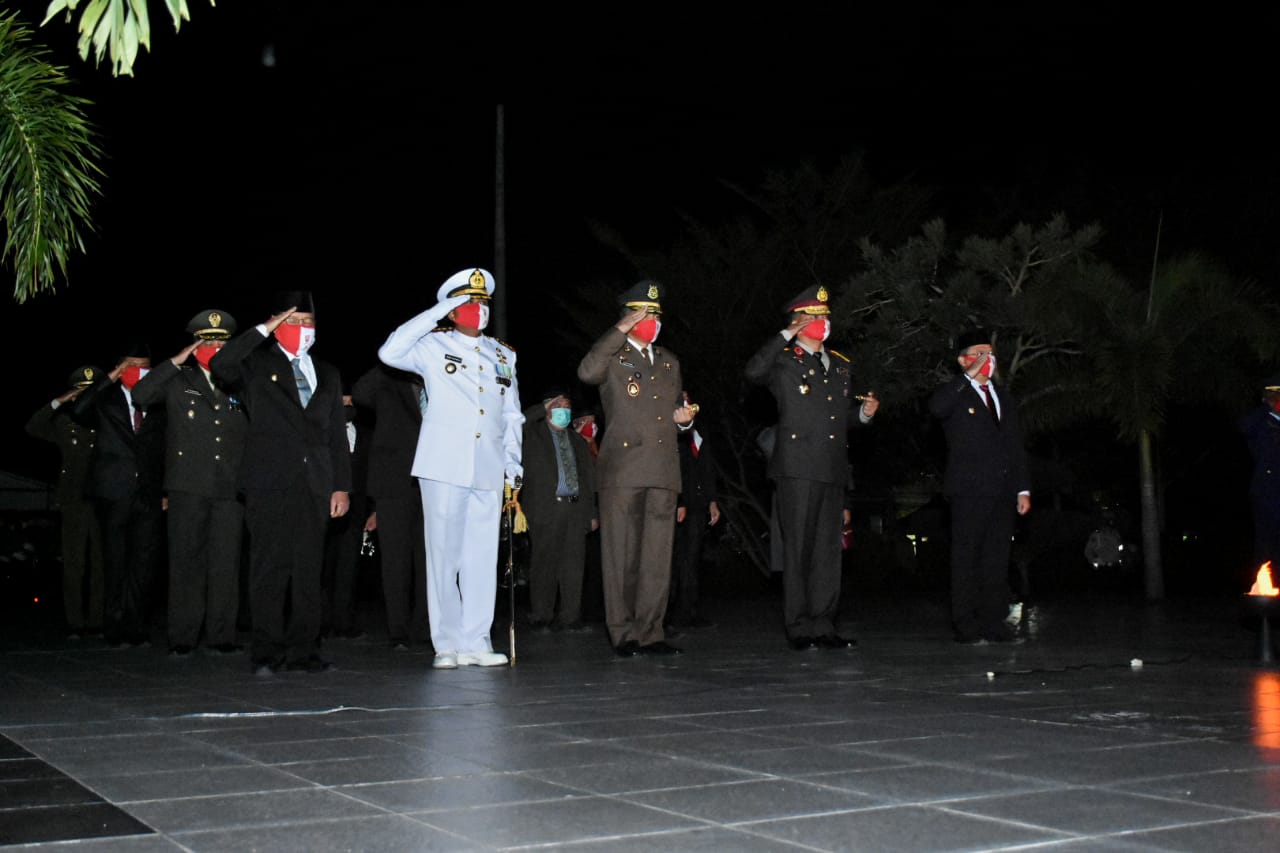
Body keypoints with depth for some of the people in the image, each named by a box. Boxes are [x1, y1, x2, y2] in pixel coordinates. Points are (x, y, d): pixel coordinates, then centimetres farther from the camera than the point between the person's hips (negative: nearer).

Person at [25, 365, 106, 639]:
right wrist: (59, 401, -14)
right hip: (73, 504, 0)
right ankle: (75, 624, 6)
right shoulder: (64, 422, 6)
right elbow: (33, 428, -8)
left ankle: (96, 622, 9)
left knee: (100, 565, 3)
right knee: (73, 565, 1)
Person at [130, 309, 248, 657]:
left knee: (226, 563, 1)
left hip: (230, 488, 2)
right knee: (186, 562, 1)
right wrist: (175, 362, -7)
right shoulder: (177, 380, 9)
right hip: (187, 487, -2)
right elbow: (140, 395, -6)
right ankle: (182, 637, 6)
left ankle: (221, 636, 7)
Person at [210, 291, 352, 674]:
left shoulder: (327, 373, 19)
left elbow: (337, 434, 17)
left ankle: (303, 651, 9)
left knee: (308, 569, 4)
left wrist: (342, 485, 9)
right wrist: (263, 330, -11)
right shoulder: (257, 364, 6)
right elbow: (220, 366, -17)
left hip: (315, 485, 4)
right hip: (270, 483, -4)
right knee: (270, 567, -4)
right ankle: (267, 652, 2)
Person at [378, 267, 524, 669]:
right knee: (444, 555, -2)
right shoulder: (434, 345, 4)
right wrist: (438, 313, -11)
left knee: (483, 557, 4)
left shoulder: (503, 354, 17)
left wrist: (513, 461, 11)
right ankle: (447, 645, 5)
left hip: (488, 471, 4)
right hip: (444, 467, -4)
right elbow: (389, 352, -15)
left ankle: (475, 642, 10)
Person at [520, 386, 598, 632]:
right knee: (544, 564, -3)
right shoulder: (533, 434, 8)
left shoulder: (578, 441, 22)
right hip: (545, 508, -4)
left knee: (574, 564, 2)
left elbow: (589, 476, 20)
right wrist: (543, 408, -8)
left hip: (576, 507, 4)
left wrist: (592, 512, 14)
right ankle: (541, 618, 3)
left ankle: (570, 617, 6)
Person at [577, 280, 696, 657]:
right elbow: (587, 372, -19)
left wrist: (684, 418, 9)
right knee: (621, 555, -2)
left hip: (663, 472, 5)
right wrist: (621, 329, -16)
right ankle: (624, 633, 3)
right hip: (621, 469, -5)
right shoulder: (613, 356, 5)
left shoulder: (669, 362, 23)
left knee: (657, 556, 4)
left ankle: (649, 632, 10)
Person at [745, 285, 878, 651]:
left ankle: (823, 626, 14)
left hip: (832, 471, 6)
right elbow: (754, 371, -23)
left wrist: (865, 412, 6)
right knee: (798, 550, -3)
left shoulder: (840, 365, 20)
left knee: (829, 551, 8)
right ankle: (799, 628, 2)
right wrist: (787, 334, -17)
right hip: (797, 469, -6)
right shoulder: (784, 362, 0)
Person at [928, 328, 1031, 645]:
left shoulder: (1003, 397, 21)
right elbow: (936, 407, -24)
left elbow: (1016, 446, 21)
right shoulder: (955, 394, 2)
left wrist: (1023, 488, 14)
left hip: (1002, 492, 6)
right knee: (966, 559, -4)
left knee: (997, 560, 6)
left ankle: (995, 622, 11)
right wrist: (970, 376, -21)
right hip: (969, 490, -6)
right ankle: (965, 625, -2)